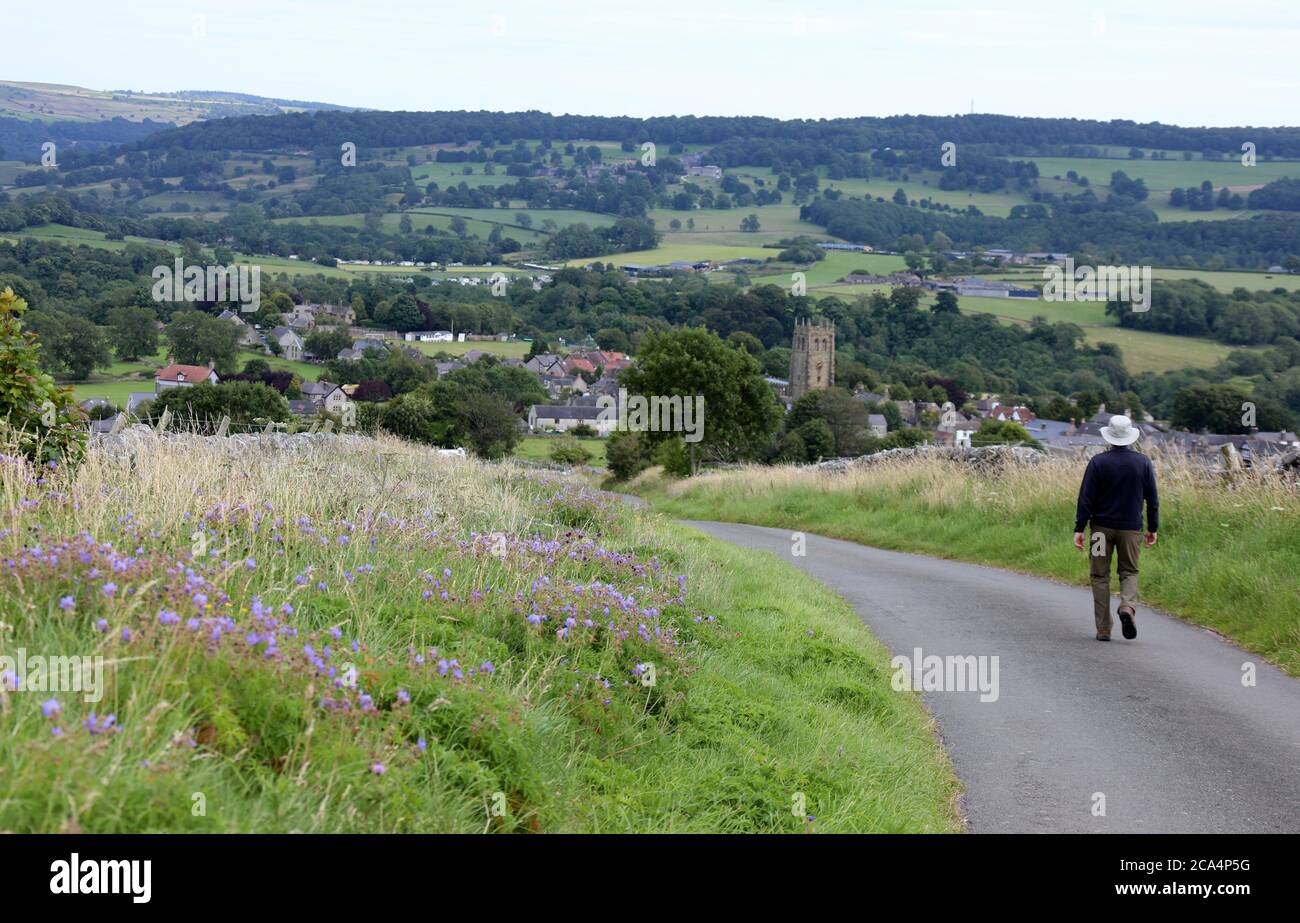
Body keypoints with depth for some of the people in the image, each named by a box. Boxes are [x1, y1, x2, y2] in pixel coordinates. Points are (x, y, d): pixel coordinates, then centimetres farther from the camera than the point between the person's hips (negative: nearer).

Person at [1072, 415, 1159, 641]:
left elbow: (1086, 498, -8)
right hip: (1131, 528, 1)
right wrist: (1153, 528, 14)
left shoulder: (1098, 462, -7)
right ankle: (1128, 606, -16)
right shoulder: (1143, 462, 0)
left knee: (1100, 576, 7)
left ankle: (1103, 629, 6)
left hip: (1102, 527, -1)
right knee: (1129, 572, 14)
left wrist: (1079, 529, -5)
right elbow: (1152, 499, 4)